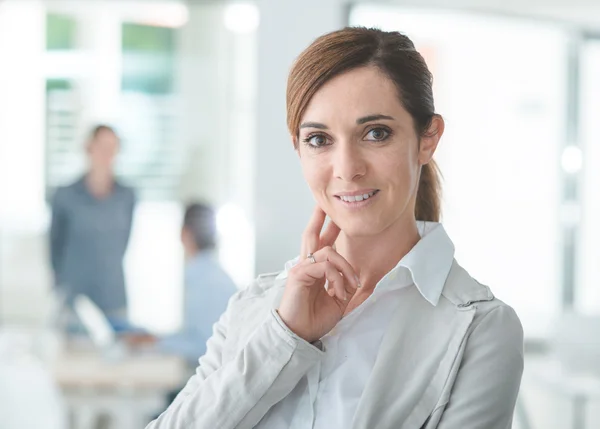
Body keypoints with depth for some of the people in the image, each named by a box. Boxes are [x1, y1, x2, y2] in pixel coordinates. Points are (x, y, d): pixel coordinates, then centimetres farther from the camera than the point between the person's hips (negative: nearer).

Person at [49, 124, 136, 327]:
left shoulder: (127, 197, 2)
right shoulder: (65, 196, -4)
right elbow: (56, 245, 6)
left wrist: (107, 269, 12)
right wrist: (63, 285, 10)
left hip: (114, 301, 2)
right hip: (75, 300, -2)